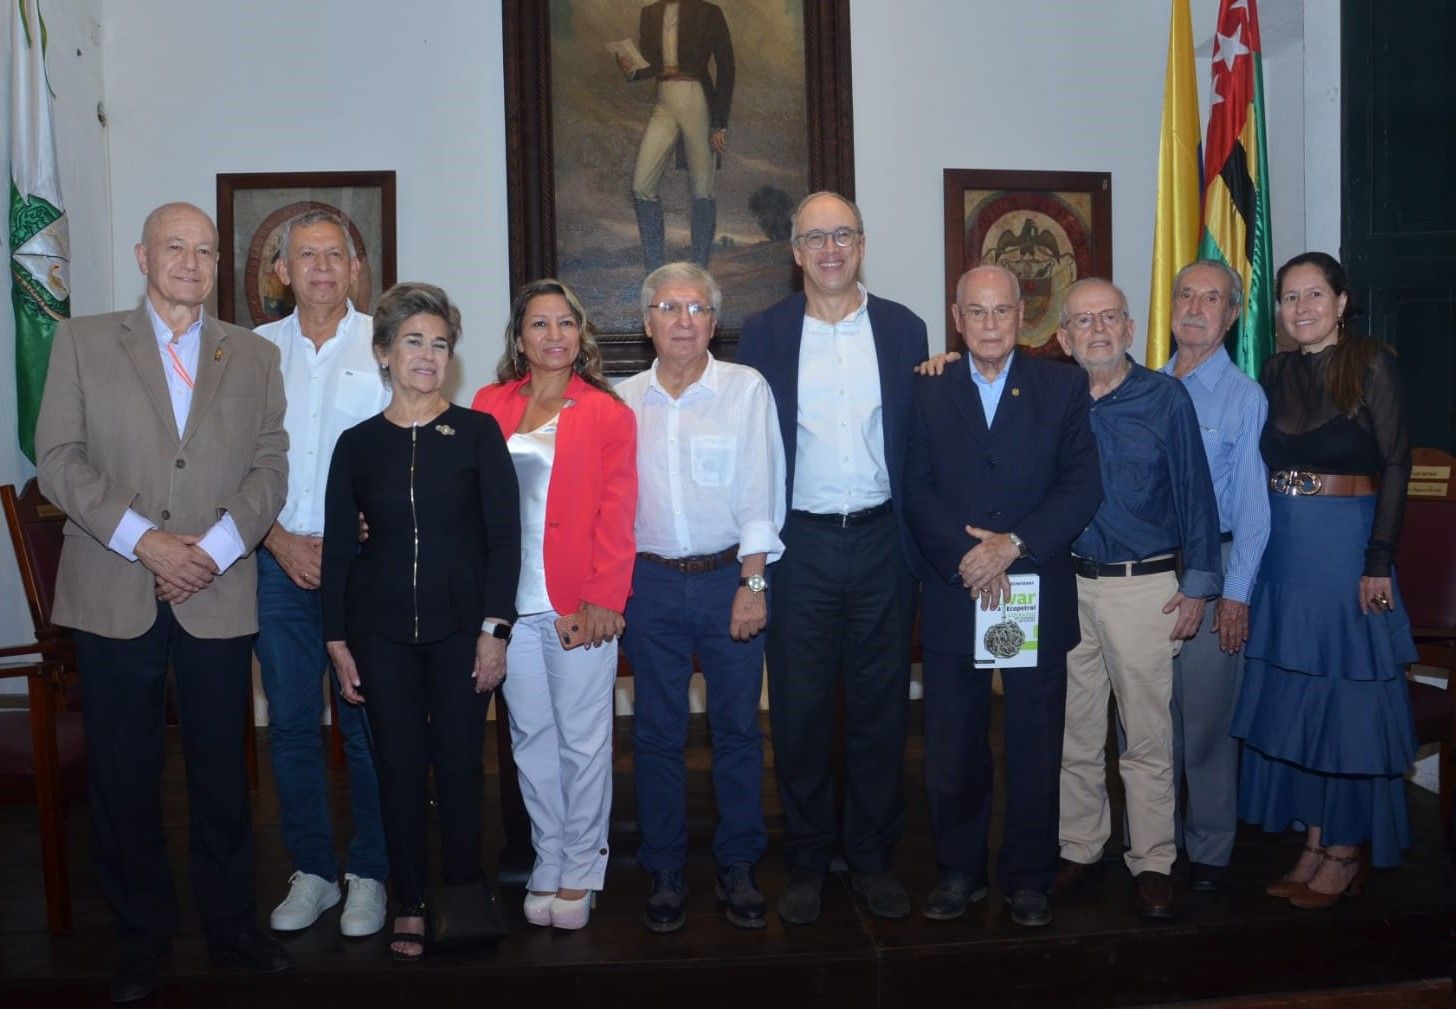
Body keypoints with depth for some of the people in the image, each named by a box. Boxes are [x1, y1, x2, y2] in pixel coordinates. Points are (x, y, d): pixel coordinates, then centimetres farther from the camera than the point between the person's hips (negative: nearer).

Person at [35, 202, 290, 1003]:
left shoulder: (254, 356, 10)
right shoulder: (82, 342, 7)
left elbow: (270, 465, 4)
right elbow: (59, 458, -1)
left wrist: (214, 547, -10)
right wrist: (142, 539, -12)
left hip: (219, 594, 1)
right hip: (113, 596, 0)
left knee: (221, 766, 8)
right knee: (123, 773, 7)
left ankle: (229, 921, 24)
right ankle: (142, 933, 23)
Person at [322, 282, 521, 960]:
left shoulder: (477, 433, 0)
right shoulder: (358, 444, 5)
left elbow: (505, 535, -3)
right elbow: (338, 547, 7)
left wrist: (494, 627, -9)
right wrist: (337, 641, 3)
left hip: (461, 625, -1)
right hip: (382, 630, 2)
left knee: (459, 763, 3)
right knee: (399, 766, 6)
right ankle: (410, 905, 21)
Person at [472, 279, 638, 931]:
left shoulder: (607, 413, 2)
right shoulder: (490, 406, 10)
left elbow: (616, 516, -2)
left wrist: (603, 597, -11)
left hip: (580, 604, -3)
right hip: (510, 603, 3)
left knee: (583, 741, 3)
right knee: (531, 737, 11)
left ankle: (579, 873, 18)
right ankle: (547, 866, 24)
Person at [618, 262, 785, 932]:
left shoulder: (747, 389, 0)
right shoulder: (623, 400, 7)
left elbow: (760, 494, -4)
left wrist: (753, 582, -10)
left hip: (730, 576, -2)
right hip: (649, 581, 2)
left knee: (738, 727, 6)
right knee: (657, 732, 8)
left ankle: (737, 867, 22)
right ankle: (665, 873, 22)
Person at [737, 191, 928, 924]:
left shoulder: (903, 329, 6)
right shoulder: (764, 334, 3)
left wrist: (920, 536, -2)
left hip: (881, 540, 1)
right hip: (800, 544, -1)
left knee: (880, 705, 8)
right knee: (800, 708, 6)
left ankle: (873, 857, 23)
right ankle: (806, 862, 21)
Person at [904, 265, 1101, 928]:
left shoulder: (1063, 387, 5)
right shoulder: (929, 393, 7)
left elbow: (1082, 486, -4)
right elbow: (917, 491, -1)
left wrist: (1013, 544, -15)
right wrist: (965, 555, -15)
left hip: (1038, 596, 0)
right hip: (952, 597, 1)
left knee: (1036, 747, 7)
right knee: (951, 749, 7)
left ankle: (1028, 879, 23)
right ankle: (959, 871, 25)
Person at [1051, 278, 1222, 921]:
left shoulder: (1165, 397, 0)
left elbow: (1194, 492, 0)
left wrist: (1197, 583, -4)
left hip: (1145, 585, -2)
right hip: (1067, 584, 3)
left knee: (1148, 735, 3)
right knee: (1072, 732, 10)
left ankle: (1152, 862, 16)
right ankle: (1078, 848, 24)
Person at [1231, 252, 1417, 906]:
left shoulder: (1372, 365, -5)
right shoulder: (1277, 373, 10)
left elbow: (1395, 464, -8)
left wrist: (1379, 560, -15)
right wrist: (1252, 550, 6)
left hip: (1345, 547, -5)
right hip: (1282, 550, 6)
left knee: (1347, 698, 1)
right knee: (1291, 698, 9)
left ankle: (1345, 853, 14)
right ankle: (1313, 845, 20)